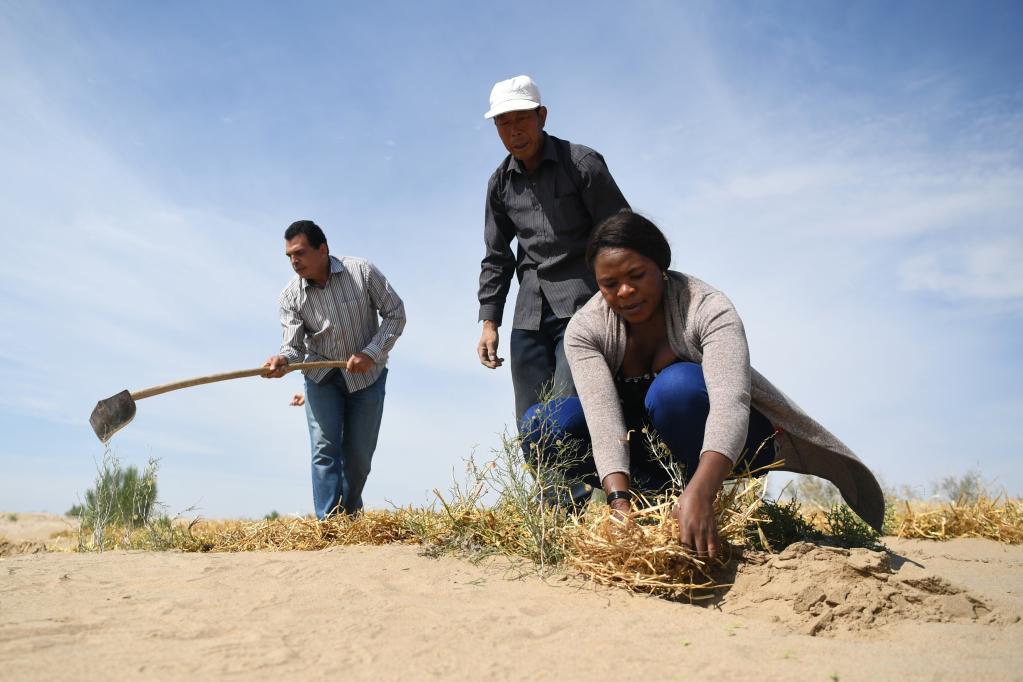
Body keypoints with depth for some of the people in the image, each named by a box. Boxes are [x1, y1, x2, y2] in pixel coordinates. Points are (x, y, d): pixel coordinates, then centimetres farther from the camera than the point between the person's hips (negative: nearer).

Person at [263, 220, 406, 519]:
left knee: (359, 455, 4)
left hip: (366, 374, -1)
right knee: (324, 449, -12)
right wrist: (282, 360, -40)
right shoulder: (291, 297, -12)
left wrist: (371, 353, -20)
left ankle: (350, 517, 26)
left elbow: (395, 312, -10)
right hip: (321, 376, 1)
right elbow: (294, 345, -16)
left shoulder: (362, 272, -16)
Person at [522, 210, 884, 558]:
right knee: (542, 424, -21)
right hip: (648, 445, 3)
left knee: (677, 385, -37)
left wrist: (699, 494, -56)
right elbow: (602, 415, -29)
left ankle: (714, 503, -14)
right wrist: (620, 499, -46)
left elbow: (731, 400, -40)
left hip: (717, 445, -3)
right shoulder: (584, 330, -16)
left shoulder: (708, 309, -24)